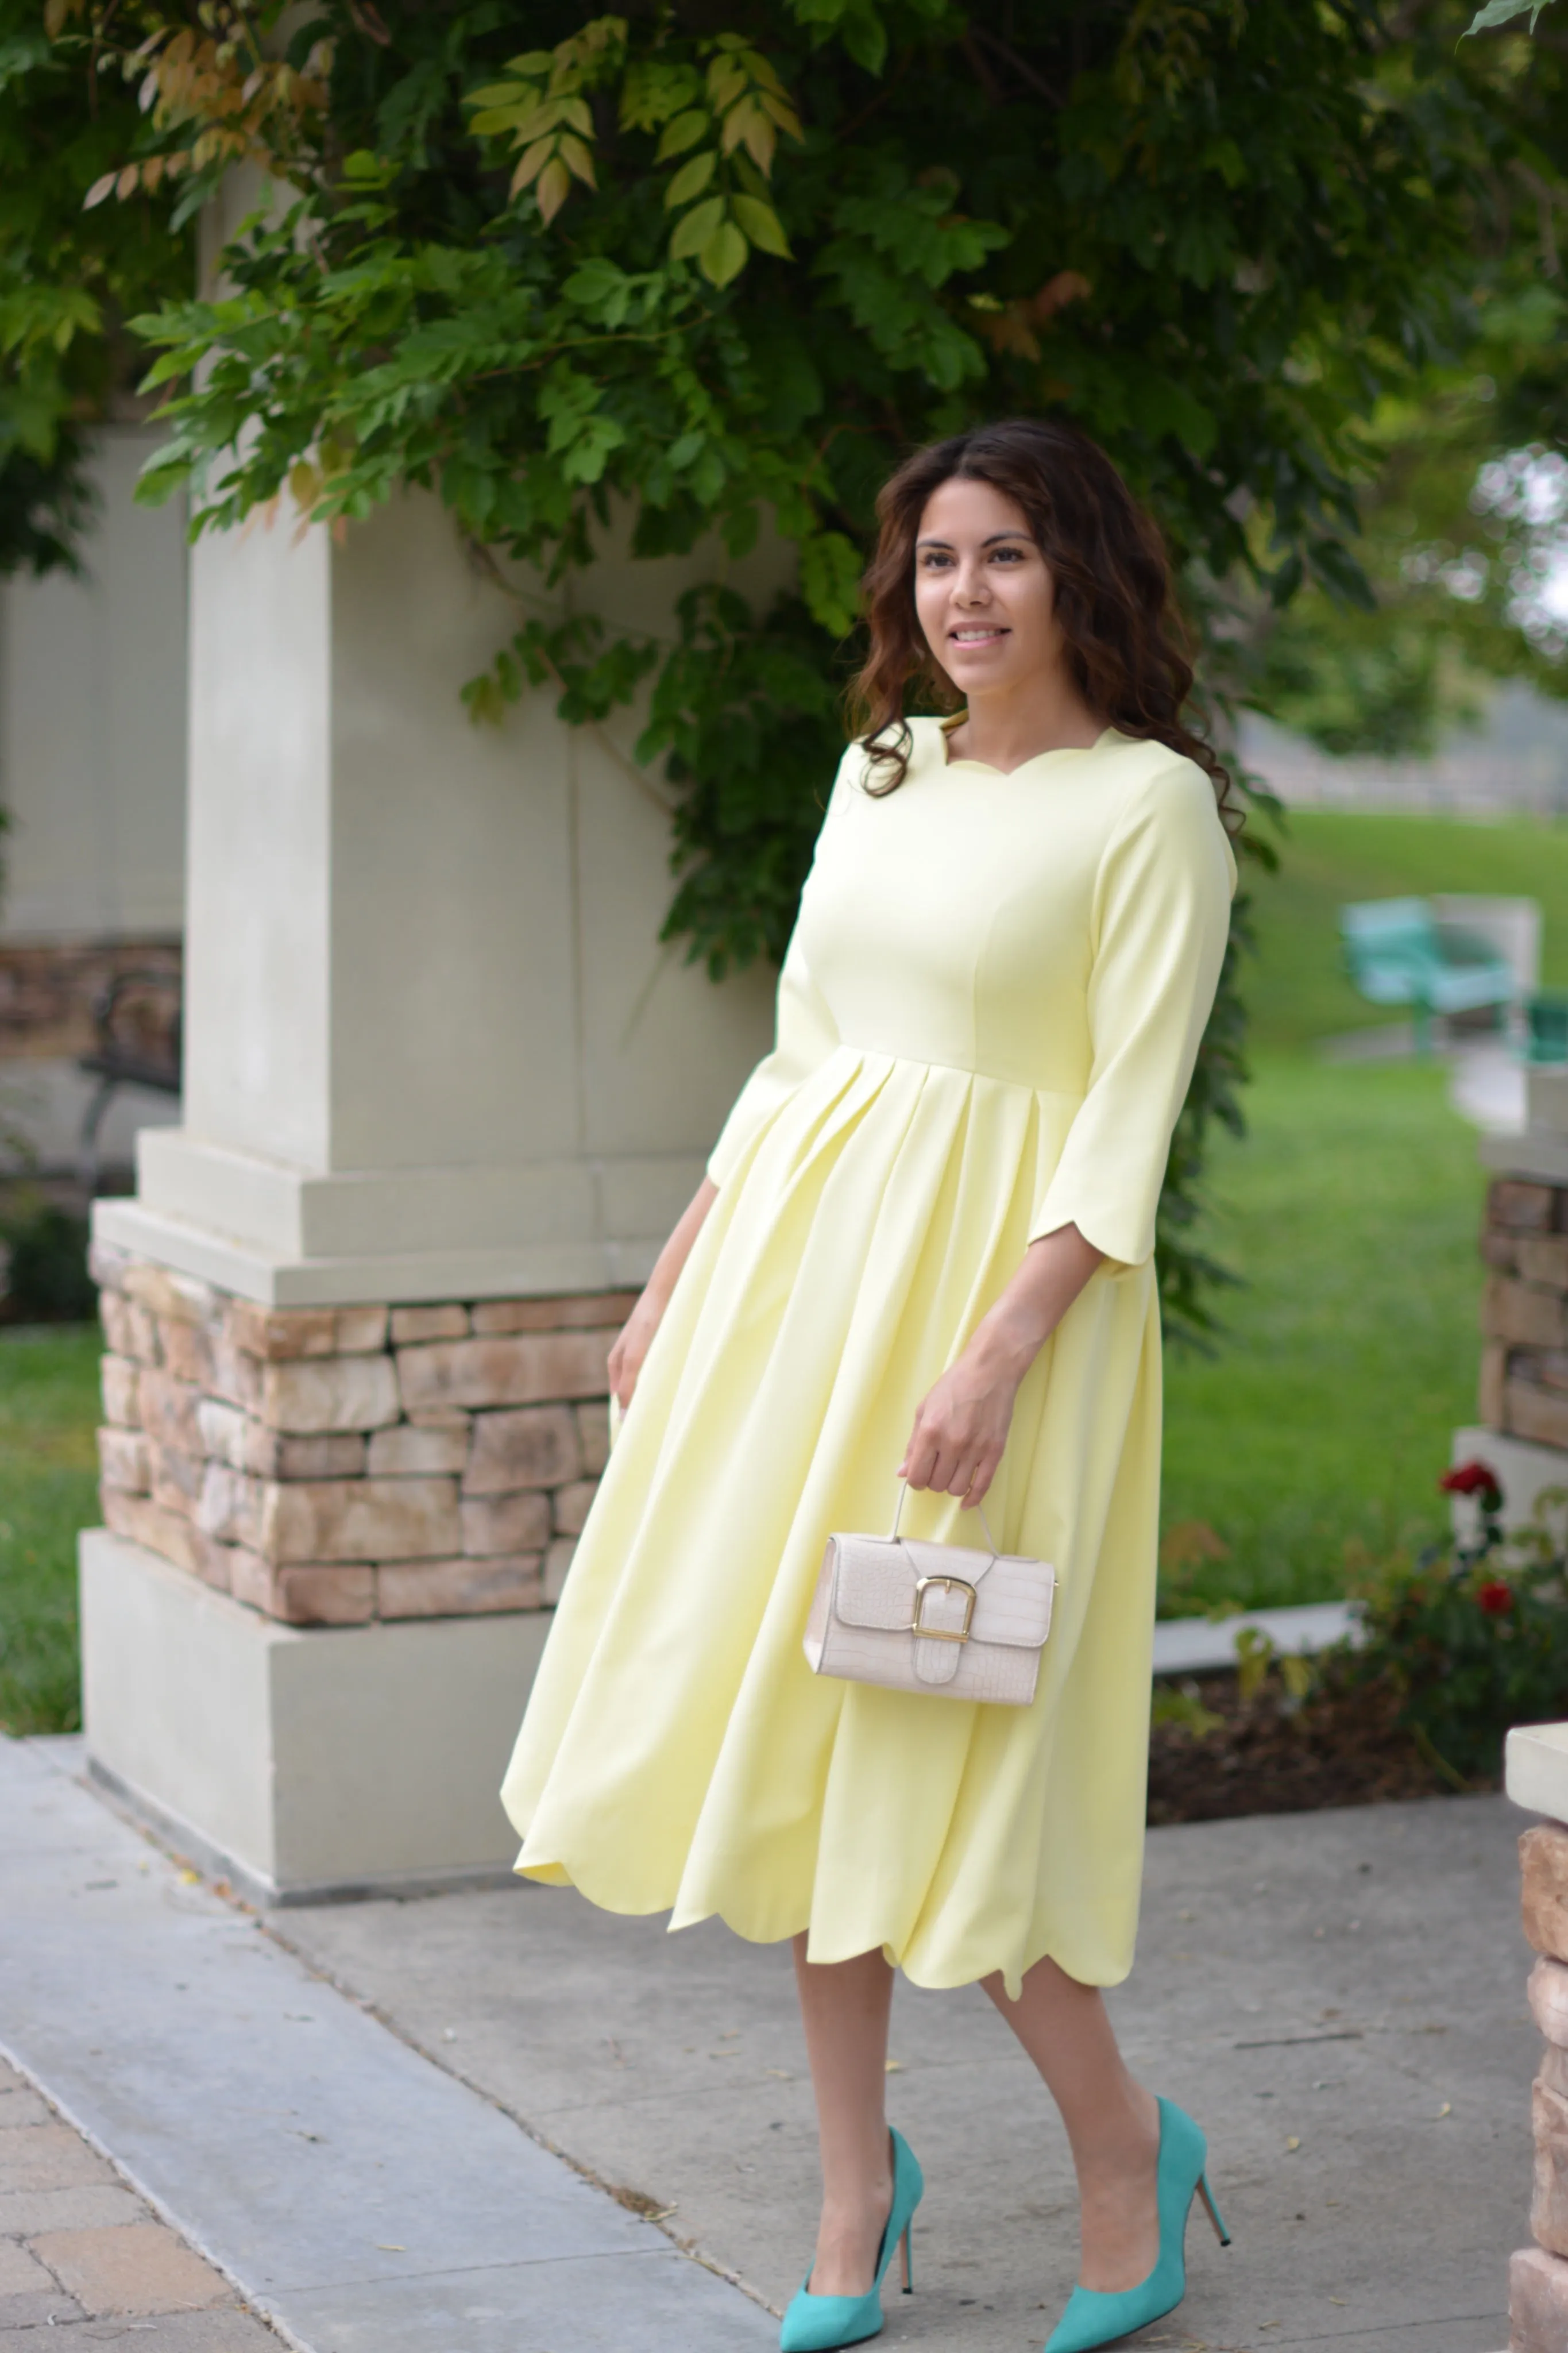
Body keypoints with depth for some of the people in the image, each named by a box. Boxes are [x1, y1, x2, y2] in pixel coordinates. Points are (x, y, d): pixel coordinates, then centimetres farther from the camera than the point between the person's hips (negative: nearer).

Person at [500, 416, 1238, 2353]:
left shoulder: (1151, 806, -7)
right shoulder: (879, 776, 12)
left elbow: (1129, 1120, -13)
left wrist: (1002, 1345, -21)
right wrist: (673, 1285, 15)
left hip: (996, 1273, -6)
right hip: (797, 1257, 7)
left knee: (931, 1749, -5)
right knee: (796, 1735, 7)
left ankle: (1122, 2144, 16)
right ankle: (856, 2190, 20)